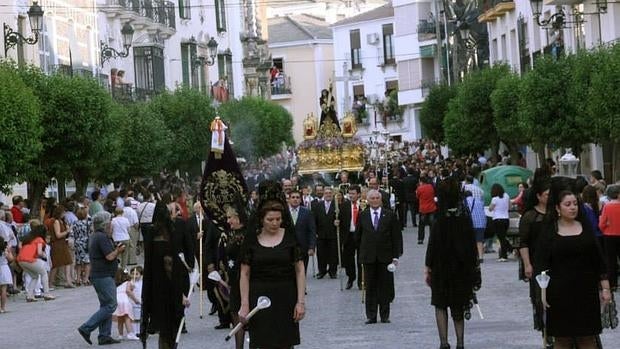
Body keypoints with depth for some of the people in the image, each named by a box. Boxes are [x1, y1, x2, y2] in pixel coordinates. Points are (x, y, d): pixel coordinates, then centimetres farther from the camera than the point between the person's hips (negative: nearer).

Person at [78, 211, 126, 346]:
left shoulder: (94, 237, 18)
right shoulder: (102, 237, -15)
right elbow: (110, 256, -21)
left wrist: (116, 251, 14)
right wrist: (118, 251, -3)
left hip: (97, 275, 11)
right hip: (104, 276, -11)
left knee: (106, 306, 12)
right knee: (110, 305, -9)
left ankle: (104, 336, 10)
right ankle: (86, 328, -11)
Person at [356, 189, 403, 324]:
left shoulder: (390, 215, 2)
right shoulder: (363, 216, 5)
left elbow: (397, 237, 1)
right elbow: (358, 236, 14)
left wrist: (396, 256, -4)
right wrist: (364, 250, 10)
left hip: (385, 257, -1)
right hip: (368, 257, 1)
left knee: (385, 287, 2)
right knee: (370, 288, 3)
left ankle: (385, 315, 10)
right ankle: (371, 316, 7)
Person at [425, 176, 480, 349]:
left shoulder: (442, 218, -15)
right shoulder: (465, 216, -2)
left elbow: (433, 244, -13)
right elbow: (472, 242, 3)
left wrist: (428, 267, -5)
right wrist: (473, 266, 12)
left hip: (443, 266, -4)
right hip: (462, 268, 4)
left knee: (440, 304, 5)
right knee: (458, 306, 14)